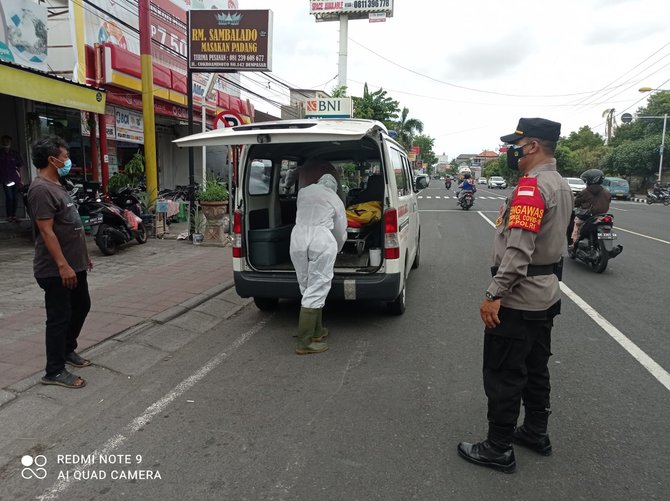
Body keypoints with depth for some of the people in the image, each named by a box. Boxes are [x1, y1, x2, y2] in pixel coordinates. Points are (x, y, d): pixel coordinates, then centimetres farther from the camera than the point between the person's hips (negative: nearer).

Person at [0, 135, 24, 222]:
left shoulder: (15, 153, 8)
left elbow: (20, 166, 11)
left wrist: (20, 179, 8)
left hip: (16, 179, 2)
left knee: (15, 198, 4)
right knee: (9, 197, -9)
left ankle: (14, 215, 14)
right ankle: (9, 216, 0)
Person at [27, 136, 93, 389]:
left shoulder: (56, 185, 13)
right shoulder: (41, 189, -18)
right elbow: (47, 232, -23)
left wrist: (83, 256, 22)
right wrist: (63, 265, -25)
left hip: (74, 264, 10)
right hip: (57, 269, -10)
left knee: (82, 306, 20)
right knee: (59, 317, -1)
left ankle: (68, 350, 37)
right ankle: (55, 371, 11)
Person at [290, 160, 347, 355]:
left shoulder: (303, 191, 20)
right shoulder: (336, 200, 13)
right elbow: (341, 233, 18)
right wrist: (335, 251, 37)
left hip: (298, 239, 4)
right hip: (322, 241, -4)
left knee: (307, 289, 15)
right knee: (316, 291, -2)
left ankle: (316, 331, 25)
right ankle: (304, 342, -2)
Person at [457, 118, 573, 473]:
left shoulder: (531, 185, -20)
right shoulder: (560, 185, 13)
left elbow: (519, 249, -27)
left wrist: (494, 294, -26)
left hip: (518, 299, -10)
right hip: (545, 294, 10)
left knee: (503, 376, 1)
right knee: (535, 368, 21)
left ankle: (499, 450, 13)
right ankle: (536, 433, 35)